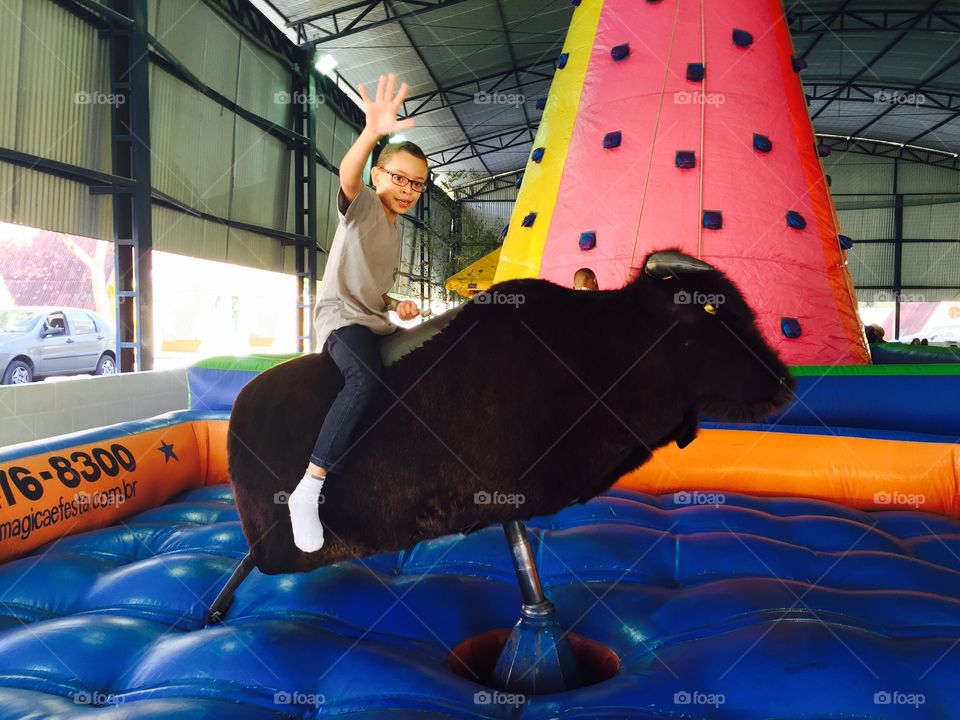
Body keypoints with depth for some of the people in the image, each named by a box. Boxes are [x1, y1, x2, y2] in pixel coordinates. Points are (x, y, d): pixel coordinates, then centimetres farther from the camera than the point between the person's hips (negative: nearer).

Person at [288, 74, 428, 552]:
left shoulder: (394, 232, 21)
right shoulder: (362, 203, -1)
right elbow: (347, 175, -26)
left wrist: (398, 306, 9)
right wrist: (372, 132, -44)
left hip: (376, 324, 9)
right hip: (340, 317, -9)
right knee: (368, 379, -36)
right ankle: (307, 491, -31)